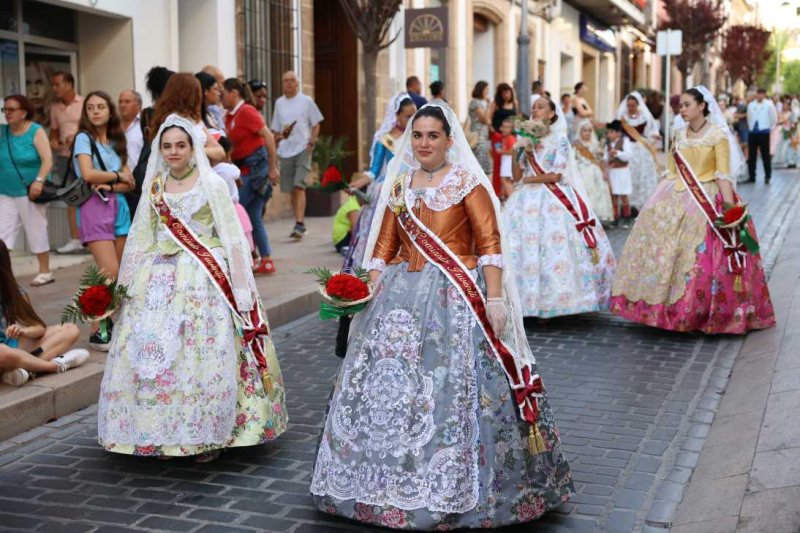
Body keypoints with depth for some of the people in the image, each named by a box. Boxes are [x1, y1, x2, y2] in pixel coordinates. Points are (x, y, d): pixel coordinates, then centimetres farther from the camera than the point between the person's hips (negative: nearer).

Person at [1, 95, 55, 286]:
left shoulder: (36, 131, -6)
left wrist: (39, 181, -26)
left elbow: (47, 160, -14)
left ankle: (45, 272, 16)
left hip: (29, 192, -4)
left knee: (36, 231, 4)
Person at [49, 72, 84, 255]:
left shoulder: (85, 103, -5)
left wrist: (78, 138, -17)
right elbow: (54, 130, 19)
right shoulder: (55, 107, 10)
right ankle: (75, 239, 8)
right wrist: (53, 141, -1)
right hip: (64, 156, 5)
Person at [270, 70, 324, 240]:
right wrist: (279, 136, 0)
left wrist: (311, 142, -7)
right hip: (285, 151, 4)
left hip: (303, 149, -4)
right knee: (292, 189, 7)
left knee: (299, 186, -15)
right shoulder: (279, 103, 12)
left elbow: (316, 124, 6)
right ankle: (300, 224, 17)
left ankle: (299, 224, -19)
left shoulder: (306, 101, 3)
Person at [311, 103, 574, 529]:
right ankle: (397, 482, 20)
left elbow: (490, 244, -8)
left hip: (455, 296, -5)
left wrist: (495, 299, -16)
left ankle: (456, 488, 8)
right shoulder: (398, 185, 13)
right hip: (401, 294, 5)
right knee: (388, 383, 5)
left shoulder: (468, 182, -2)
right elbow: (384, 245, 12)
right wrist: (370, 293, 3)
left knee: (454, 387, -7)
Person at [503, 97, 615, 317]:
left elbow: (555, 175, -8)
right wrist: (517, 151, -2)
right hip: (528, 199, 4)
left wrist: (528, 179, -1)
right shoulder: (527, 140, 14)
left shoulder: (560, 140, 1)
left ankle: (552, 301, -8)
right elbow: (517, 176, 9)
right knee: (524, 246, -7)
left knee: (554, 247, -12)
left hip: (554, 200, -4)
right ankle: (528, 298, -5)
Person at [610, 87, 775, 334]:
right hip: (677, 201, 5)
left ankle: (704, 313, 7)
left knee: (702, 261, -4)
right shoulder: (679, 135, 10)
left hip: (708, 201, -5)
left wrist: (729, 207, -21)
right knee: (668, 251, 4)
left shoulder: (718, 134, -6)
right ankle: (668, 308, 14)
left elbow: (723, 174, -12)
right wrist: (659, 200, 11)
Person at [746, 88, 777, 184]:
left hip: (764, 132, -4)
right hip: (752, 132, 4)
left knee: (765, 155, 0)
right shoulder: (751, 105, 7)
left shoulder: (769, 105, -3)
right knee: (751, 155, 6)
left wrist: (770, 129, 2)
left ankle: (767, 176, 8)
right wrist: (750, 127, 12)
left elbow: (774, 119, 2)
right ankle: (751, 176, 14)